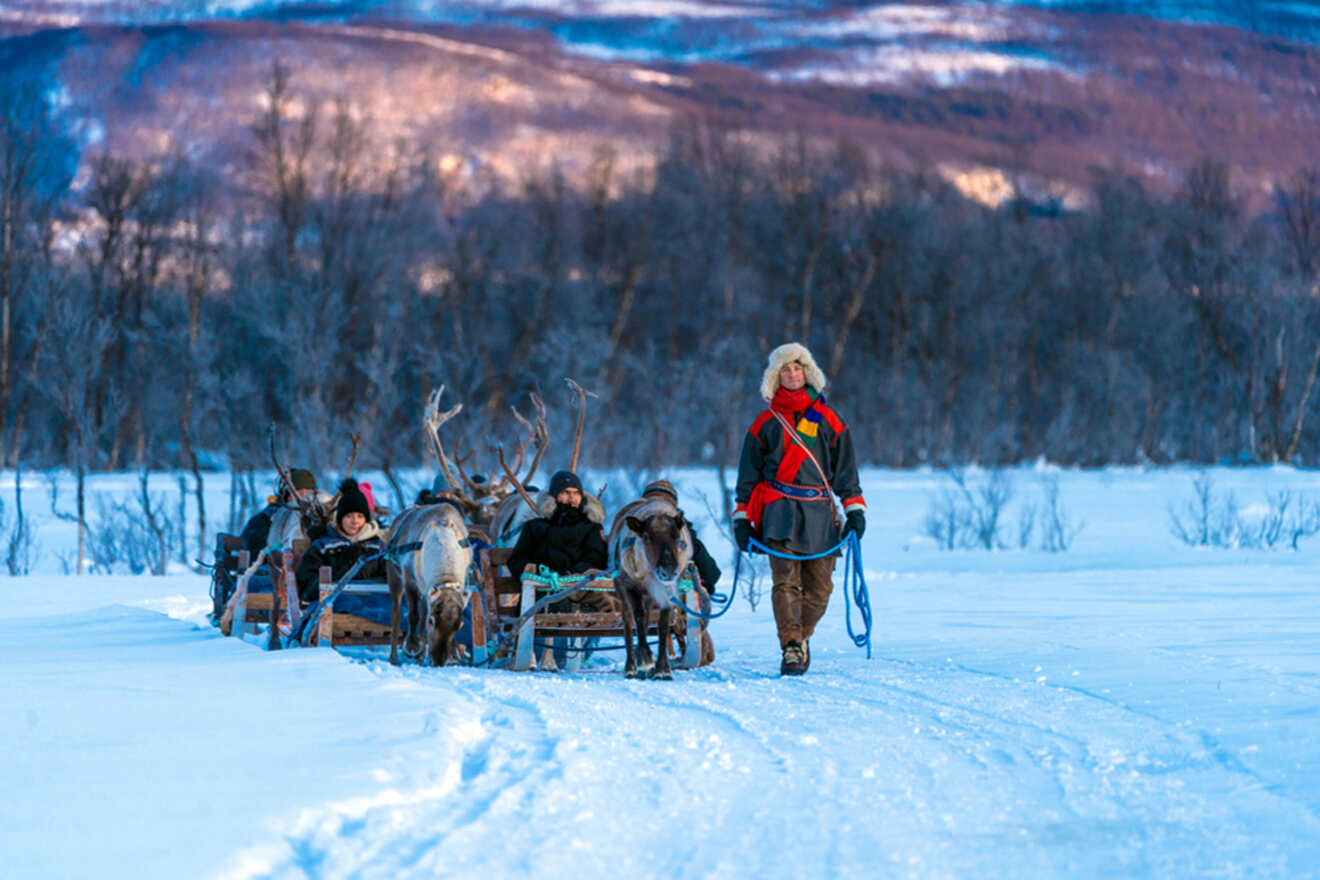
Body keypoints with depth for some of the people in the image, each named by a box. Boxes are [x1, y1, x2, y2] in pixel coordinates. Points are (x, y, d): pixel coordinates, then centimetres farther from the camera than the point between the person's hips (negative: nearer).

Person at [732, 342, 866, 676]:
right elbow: (749, 473, 14)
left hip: (819, 511, 2)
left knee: (820, 586, 0)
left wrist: (854, 508, 7)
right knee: (786, 581, -15)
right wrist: (742, 518, 8)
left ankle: (801, 636, 23)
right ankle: (791, 649, -18)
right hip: (780, 511, -2)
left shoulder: (827, 420, 14)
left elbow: (845, 469, 16)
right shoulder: (766, 423, 11)